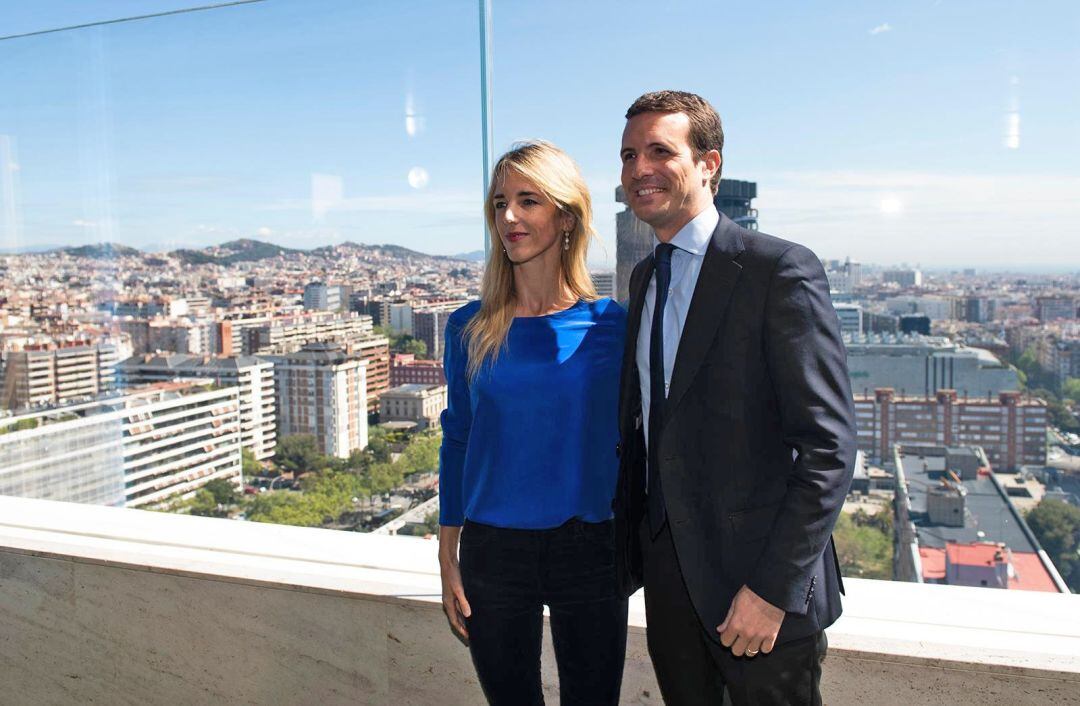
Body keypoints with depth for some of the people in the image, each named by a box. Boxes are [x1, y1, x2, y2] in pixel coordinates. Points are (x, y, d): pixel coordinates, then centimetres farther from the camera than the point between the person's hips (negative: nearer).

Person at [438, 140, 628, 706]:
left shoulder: (612, 324, -5)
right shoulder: (469, 327, -2)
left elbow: (629, 441, 3)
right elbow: (457, 440, 4)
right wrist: (448, 558, 4)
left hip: (590, 551, 0)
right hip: (494, 553, 1)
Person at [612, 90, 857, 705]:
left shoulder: (781, 270, -14)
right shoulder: (645, 278, 9)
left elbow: (828, 446, -17)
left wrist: (773, 589, -19)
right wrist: (627, 548, 10)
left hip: (757, 571, -6)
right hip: (667, 566, 6)